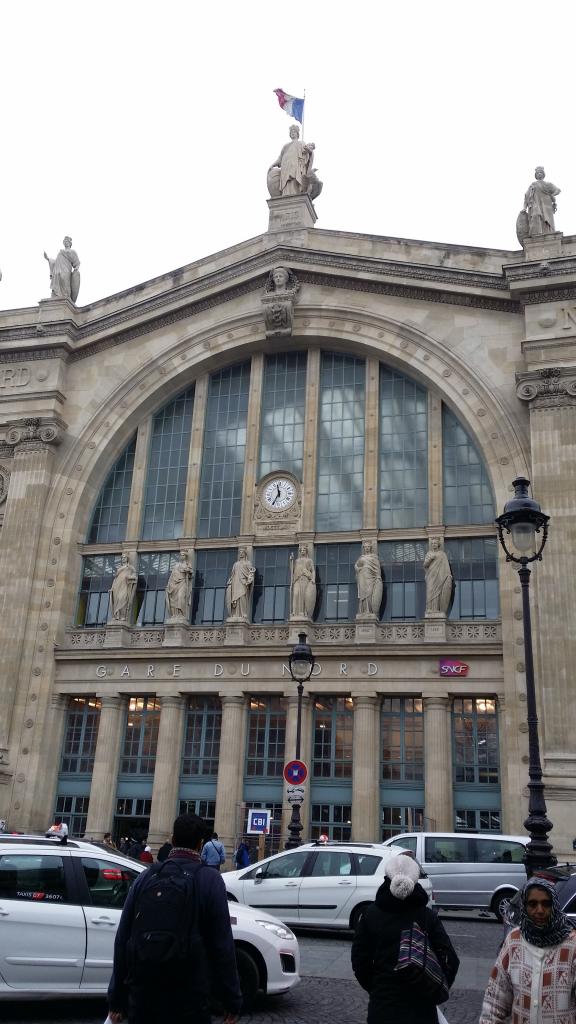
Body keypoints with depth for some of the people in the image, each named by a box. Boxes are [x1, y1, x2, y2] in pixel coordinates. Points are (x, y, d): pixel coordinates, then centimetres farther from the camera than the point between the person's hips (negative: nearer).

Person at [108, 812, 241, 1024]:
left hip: (142, 998, 3)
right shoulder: (210, 881, -7)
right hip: (189, 1000, -3)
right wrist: (232, 1002, -3)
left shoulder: (146, 877, 3)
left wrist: (116, 999, 12)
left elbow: (122, 941, 5)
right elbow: (222, 946, -10)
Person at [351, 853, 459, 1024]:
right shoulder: (428, 917, -9)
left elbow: (359, 960, -1)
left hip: (382, 1005, 1)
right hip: (421, 1008, -1)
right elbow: (449, 960, -10)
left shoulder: (371, 914, -5)